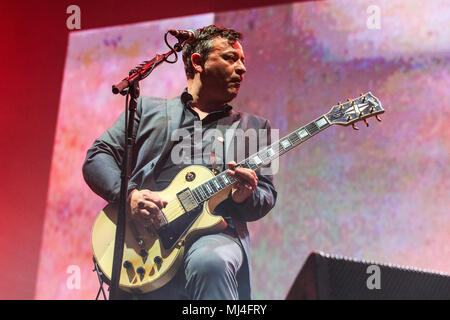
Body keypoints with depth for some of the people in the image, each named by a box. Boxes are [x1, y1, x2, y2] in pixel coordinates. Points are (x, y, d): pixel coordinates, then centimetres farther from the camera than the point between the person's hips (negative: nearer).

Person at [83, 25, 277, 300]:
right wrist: (129, 195, -9)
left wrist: (246, 196, -11)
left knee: (210, 261, -35)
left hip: (215, 229, 0)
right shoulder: (147, 109, 18)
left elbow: (268, 196, 14)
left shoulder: (254, 127, 20)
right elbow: (97, 157, 11)